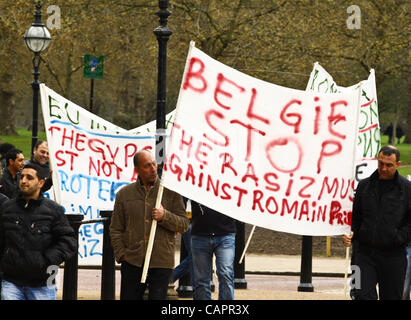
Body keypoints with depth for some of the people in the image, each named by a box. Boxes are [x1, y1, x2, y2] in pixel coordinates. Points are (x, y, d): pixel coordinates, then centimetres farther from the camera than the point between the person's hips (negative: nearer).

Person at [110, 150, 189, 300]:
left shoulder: (170, 192, 5)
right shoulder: (124, 194, 9)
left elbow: (184, 224, 5)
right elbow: (115, 230, 12)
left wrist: (165, 216, -12)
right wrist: (121, 254, 0)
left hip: (161, 263, -2)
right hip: (132, 262, 2)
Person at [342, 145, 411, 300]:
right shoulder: (364, 186, 11)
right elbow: (355, 216, 17)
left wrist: (398, 238, -12)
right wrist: (351, 234, 0)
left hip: (393, 256, -2)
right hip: (365, 253, 2)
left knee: (392, 297, 5)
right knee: (363, 295, -10)